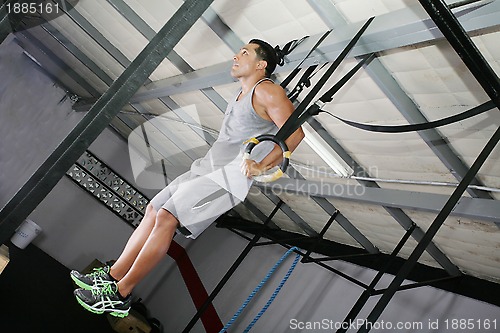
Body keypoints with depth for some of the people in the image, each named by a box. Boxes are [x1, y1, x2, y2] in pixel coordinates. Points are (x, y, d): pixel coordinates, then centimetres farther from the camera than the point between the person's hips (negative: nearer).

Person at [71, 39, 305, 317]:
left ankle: (120, 295, -12)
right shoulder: (243, 93, 20)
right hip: (207, 168, 10)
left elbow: (295, 134, -19)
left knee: (166, 218, -18)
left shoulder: (267, 91, -9)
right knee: (154, 210, 4)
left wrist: (261, 166, -19)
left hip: (230, 177, -10)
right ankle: (113, 276, 10)